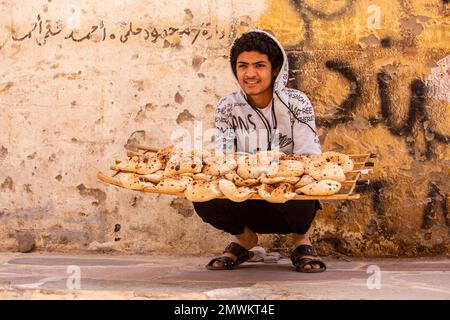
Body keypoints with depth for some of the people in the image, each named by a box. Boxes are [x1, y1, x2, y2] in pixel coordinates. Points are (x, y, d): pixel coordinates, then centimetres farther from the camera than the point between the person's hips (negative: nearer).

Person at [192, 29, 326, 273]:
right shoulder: (227, 107, -3)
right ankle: (244, 237, 9)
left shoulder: (296, 103, -10)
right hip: (249, 205, 2)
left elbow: (310, 159, -15)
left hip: (290, 202, -2)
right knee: (203, 197, -26)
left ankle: (302, 240, 1)